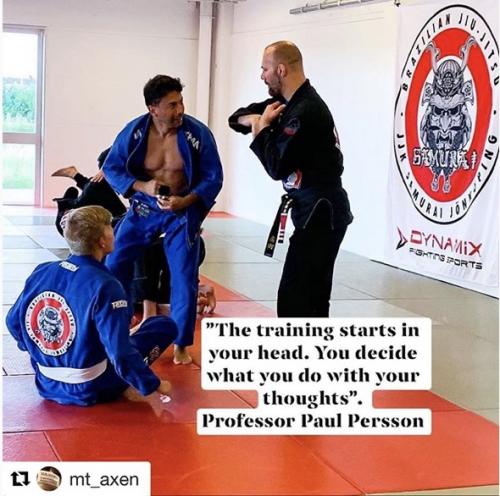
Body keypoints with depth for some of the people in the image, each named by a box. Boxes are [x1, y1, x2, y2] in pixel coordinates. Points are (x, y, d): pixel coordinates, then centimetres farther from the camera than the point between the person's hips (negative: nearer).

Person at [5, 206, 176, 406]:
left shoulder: (41, 272, -7)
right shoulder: (104, 287, -25)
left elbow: (13, 322, 7)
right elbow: (121, 355, -27)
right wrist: (154, 385, -12)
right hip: (90, 390, -6)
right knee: (165, 326, 3)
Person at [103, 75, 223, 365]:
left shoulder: (198, 133, -18)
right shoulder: (134, 131, -13)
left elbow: (213, 178, -10)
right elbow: (112, 168, -3)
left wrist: (185, 202, -26)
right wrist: (141, 186, -21)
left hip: (183, 213, -2)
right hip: (143, 208, 2)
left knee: (185, 280, -3)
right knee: (115, 267, 5)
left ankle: (181, 345, 14)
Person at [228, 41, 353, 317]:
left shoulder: (306, 111, -21)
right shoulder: (287, 102, 11)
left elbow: (276, 167, -21)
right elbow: (238, 117, 16)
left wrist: (261, 128, -7)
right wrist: (256, 119, -7)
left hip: (320, 213, -10)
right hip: (315, 210, 10)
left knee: (294, 299, -12)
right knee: (311, 295, 17)